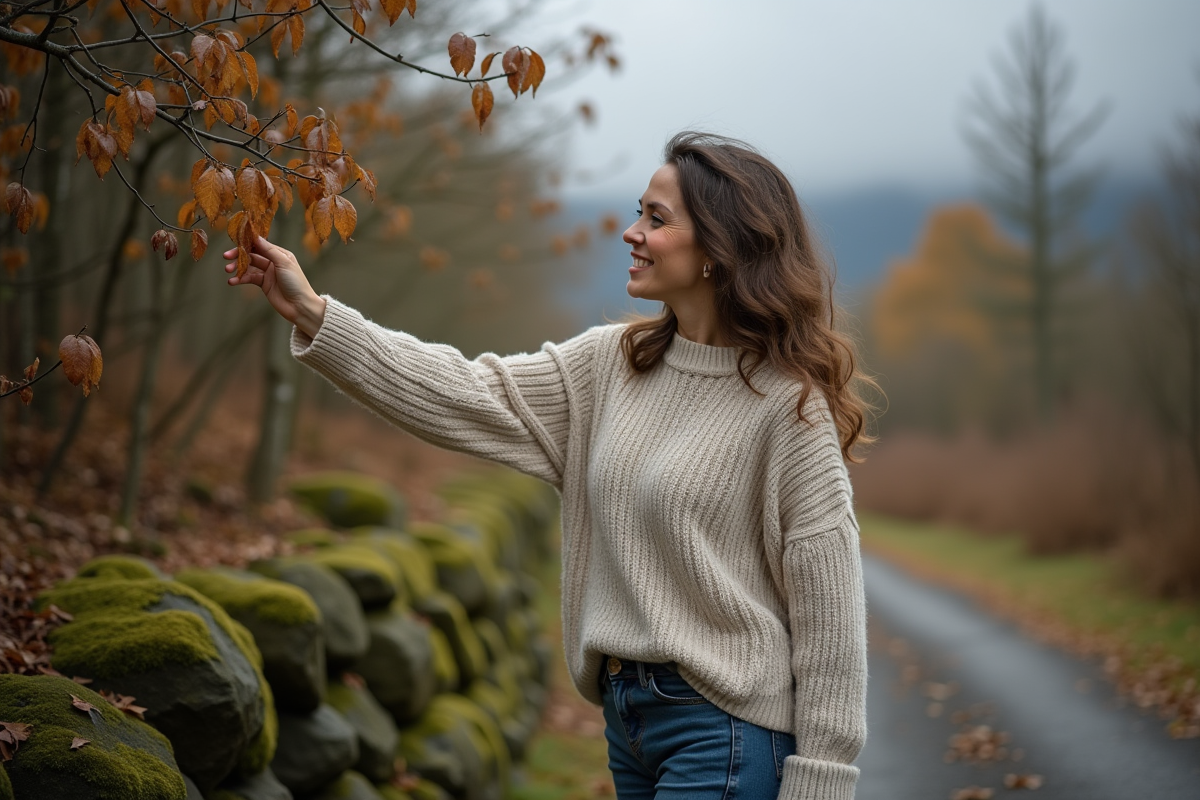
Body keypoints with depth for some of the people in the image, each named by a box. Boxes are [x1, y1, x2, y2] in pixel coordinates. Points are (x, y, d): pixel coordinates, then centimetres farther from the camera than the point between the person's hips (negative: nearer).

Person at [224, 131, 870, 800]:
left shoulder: (789, 405, -13)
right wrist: (312, 314, -2)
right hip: (627, 713, 7)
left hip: (724, 731, -7)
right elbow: (470, 397, 3)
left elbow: (827, 608, -13)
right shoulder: (611, 365, 8)